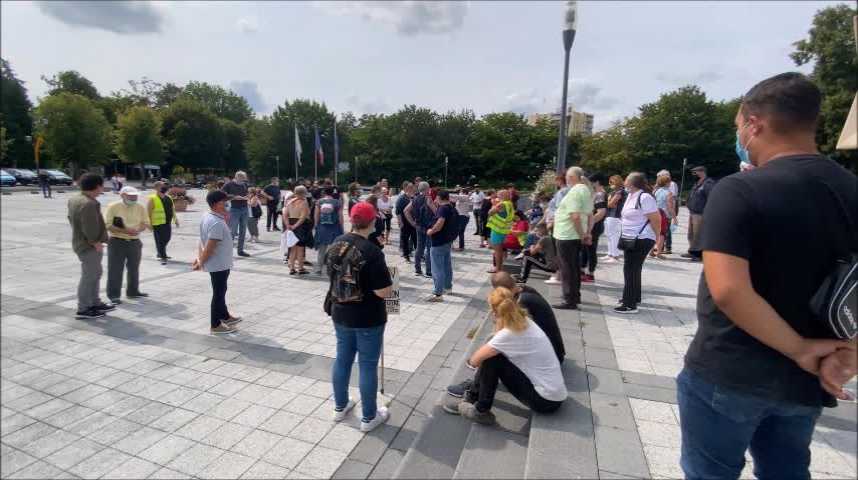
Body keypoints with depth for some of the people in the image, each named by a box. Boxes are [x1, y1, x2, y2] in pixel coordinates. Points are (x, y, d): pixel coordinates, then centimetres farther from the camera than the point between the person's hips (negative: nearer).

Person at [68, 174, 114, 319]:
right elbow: (89, 227, -27)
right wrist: (95, 242, -13)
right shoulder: (88, 204, -24)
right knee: (88, 277, -1)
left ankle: (95, 303, 31)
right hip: (89, 246, -10)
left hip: (80, 242, 10)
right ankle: (83, 310, 7)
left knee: (95, 274, 20)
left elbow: (72, 219, 17)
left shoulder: (74, 199, 8)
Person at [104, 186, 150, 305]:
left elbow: (145, 223, 6)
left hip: (135, 242, 5)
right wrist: (124, 231, -25)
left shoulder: (141, 208, 5)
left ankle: (133, 291, 27)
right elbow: (107, 225, -13)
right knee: (115, 269, -2)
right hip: (117, 242, -5)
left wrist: (137, 230, -16)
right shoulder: (113, 207, -7)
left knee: (134, 269, 14)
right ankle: (113, 295, 5)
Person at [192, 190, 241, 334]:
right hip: (219, 264, -10)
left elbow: (203, 241, 9)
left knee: (220, 290, 23)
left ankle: (225, 316, 40)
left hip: (217, 263, 10)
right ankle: (216, 326, 15)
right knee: (219, 292, 3)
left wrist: (199, 258, 11)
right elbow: (209, 247, -26)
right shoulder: (217, 223, -25)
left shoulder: (207, 217, 5)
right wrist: (201, 263, -15)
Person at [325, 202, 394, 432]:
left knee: (342, 359, 20)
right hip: (368, 318, -6)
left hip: (340, 313, 7)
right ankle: (369, 417, 23)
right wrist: (389, 279, -3)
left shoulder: (336, 244, -2)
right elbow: (384, 292, -23)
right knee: (368, 365, 7)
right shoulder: (372, 251, -24)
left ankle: (340, 407, 38)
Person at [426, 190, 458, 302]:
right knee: (447, 266, 21)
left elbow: (439, 224, -29)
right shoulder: (452, 209, 9)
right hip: (448, 241, 10)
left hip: (439, 242, -10)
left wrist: (430, 231, -15)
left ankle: (438, 294, -4)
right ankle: (448, 287, 34)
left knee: (437, 269, -6)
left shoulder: (443, 208, -19)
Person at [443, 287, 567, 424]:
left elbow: (475, 361, -14)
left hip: (546, 400, -8)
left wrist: (471, 361, 7)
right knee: (490, 353, 4)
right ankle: (470, 398, 16)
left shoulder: (510, 333, -23)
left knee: (491, 359, -11)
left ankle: (481, 411, 4)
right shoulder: (524, 322, 2)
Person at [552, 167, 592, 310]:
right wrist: (587, 233, 17)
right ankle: (575, 295, 30)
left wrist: (582, 234, -15)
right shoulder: (586, 190, 12)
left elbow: (575, 216, -26)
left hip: (566, 235, -10)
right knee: (574, 266, 19)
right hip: (576, 235, 10)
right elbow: (590, 214, 16)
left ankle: (569, 300, 3)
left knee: (567, 268, -2)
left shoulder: (574, 192, -18)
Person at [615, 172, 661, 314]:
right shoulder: (631, 196, 10)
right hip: (631, 239, 10)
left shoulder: (644, 197, -19)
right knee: (633, 269, 19)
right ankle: (634, 297, 33)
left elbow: (656, 219, -18)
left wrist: (657, 237, -8)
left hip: (641, 240, -10)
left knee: (631, 270, -7)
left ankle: (630, 304, -1)